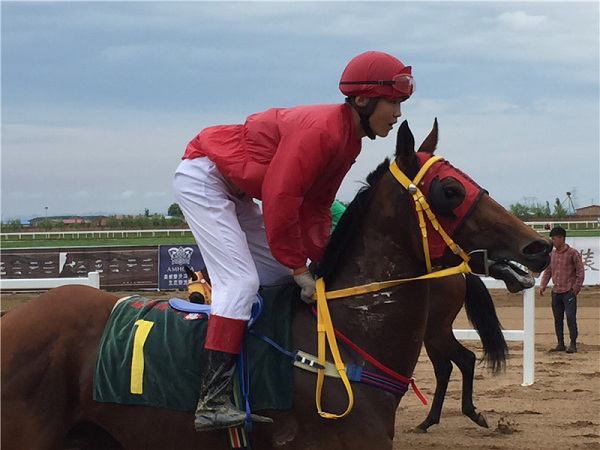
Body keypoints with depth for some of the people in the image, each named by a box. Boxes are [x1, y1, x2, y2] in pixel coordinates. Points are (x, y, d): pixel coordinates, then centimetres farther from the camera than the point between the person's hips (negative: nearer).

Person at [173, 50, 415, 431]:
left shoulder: (349, 140, 3)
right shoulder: (321, 129, -27)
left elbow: (315, 207, 8)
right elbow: (280, 199, -30)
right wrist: (299, 267, -23)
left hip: (234, 190, 10)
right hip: (202, 177, -10)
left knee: (281, 273, 10)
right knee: (241, 280, -19)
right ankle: (212, 401, -24)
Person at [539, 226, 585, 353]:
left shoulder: (572, 253, -5)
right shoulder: (551, 254, 10)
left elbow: (580, 270, -4)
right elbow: (548, 271, 16)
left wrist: (577, 286, -9)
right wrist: (543, 285, 5)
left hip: (569, 291, -6)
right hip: (556, 291, 6)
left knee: (571, 317, -9)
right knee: (557, 319, 7)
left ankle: (573, 344, -4)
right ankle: (560, 344, 14)